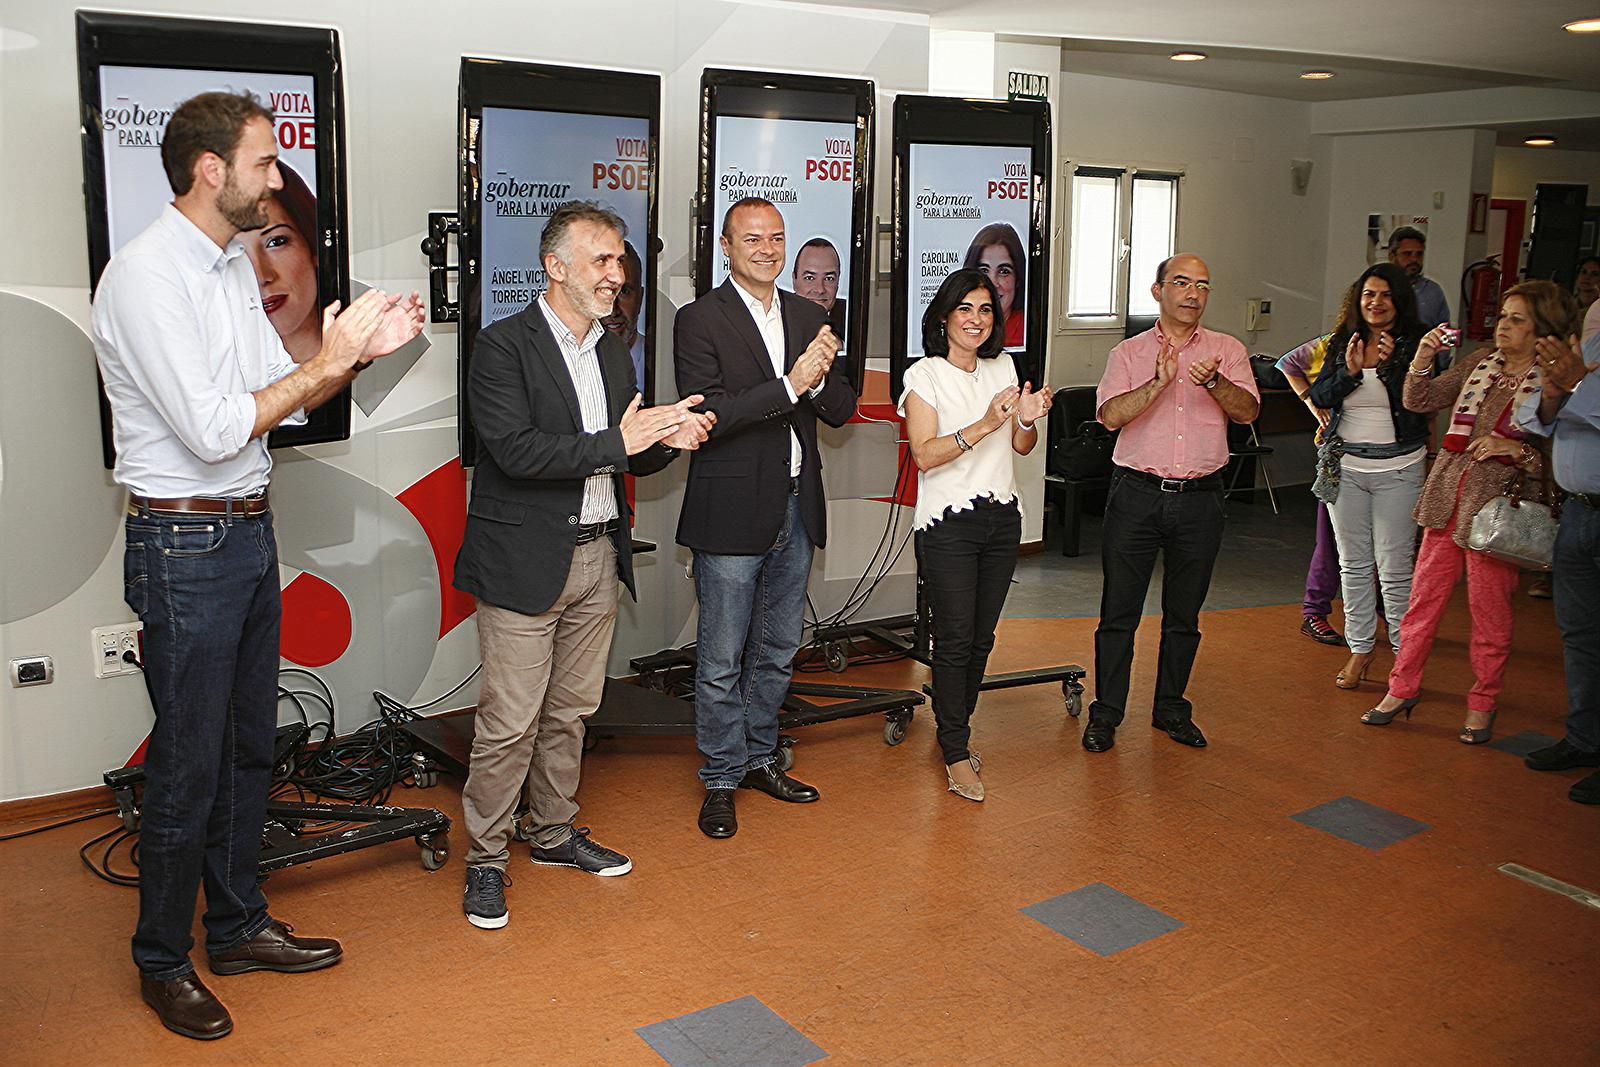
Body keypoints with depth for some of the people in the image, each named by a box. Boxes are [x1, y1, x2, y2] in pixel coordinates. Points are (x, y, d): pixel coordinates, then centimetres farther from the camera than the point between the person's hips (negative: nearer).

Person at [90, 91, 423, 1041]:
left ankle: (238, 926, 33)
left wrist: (359, 353, -2)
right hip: (184, 545, -9)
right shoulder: (146, 276, -18)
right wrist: (325, 363, -17)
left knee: (249, 747, 17)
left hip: (250, 533, 9)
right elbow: (213, 430, -23)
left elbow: (283, 399, 13)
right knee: (189, 764, 3)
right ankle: (164, 963, 22)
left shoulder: (234, 267, 10)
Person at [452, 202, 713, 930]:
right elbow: (515, 450, -22)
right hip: (525, 561, -7)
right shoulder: (504, 346, -10)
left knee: (571, 711, 17)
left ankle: (554, 834, 33)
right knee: (510, 722, -2)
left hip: (598, 556, 7)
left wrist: (666, 439, -6)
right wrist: (618, 442, -23)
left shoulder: (612, 350, 13)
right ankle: (486, 859, 14)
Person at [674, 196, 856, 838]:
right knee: (722, 660, 3)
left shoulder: (809, 317, 9)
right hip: (732, 513, -6)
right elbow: (708, 414, -19)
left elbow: (841, 410, 6)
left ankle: (759, 759, 34)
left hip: (796, 510, 6)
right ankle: (720, 780, 18)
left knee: (778, 651, 18)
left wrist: (823, 376, -16)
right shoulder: (700, 321, -8)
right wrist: (790, 385, -25)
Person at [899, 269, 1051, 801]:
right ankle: (956, 753, 8)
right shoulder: (924, 375, -6)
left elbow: (1021, 447, 14)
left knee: (981, 637, 9)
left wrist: (1027, 420, -8)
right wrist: (984, 424, -26)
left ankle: (954, 732, 26)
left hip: (1001, 518, 5)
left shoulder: (1003, 368, 11)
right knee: (955, 639, -4)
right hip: (948, 523, -5)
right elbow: (925, 454, -16)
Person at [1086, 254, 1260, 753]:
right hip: (1137, 493, -1)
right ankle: (1105, 713, 13)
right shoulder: (1128, 353, 4)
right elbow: (1111, 415, -11)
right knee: (1118, 612, 2)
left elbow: (1247, 410, -6)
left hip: (1199, 499, 2)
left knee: (1184, 615, 12)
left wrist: (1213, 381, -24)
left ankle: (1171, 709, 27)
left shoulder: (1227, 350, 8)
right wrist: (1159, 381, -25)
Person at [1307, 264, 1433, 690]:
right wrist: (1349, 371, -16)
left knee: (1393, 568, -4)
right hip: (1347, 467, 4)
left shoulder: (1413, 346, -2)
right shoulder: (1342, 344, 8)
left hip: (1399, 469, -4)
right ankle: (1360, 648, 21)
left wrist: (1389, 364, -22)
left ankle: (1405, 652, 8)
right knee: (1353, 563, 10)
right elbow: (1320, 397, 0)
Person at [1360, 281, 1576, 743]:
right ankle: (1402, 689, 21)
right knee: (1424, 598, 9)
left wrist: (1517, 450, -24)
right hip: (1448, 498, 5)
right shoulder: (1479, 362, 8)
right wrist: (1422, 359, -6)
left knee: (1489, 611, 5)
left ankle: (1482, 704, 22)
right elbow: (1420, 402, 8)